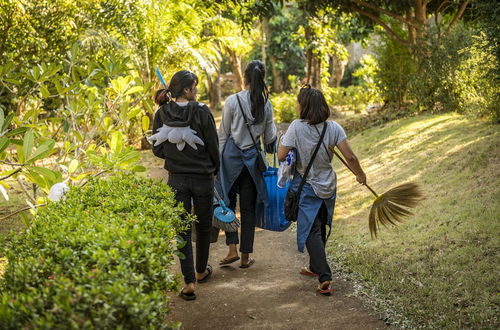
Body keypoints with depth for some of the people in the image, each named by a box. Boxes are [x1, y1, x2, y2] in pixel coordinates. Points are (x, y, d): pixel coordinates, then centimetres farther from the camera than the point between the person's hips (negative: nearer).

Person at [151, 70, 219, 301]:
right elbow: (213, 146, -8)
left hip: (176, 179, 2)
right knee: (203, 225, 19)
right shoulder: (202, 112, -14)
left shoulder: (162, 114, -4)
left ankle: (189, 282, -1)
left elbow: (158, 150, 2)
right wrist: (215, 168, 11)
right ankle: (201, 271, 36)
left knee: (183, 229, 6)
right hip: (202, 177, -2)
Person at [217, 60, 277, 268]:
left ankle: (232, 249, 1)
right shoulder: (266, 104, 0)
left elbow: (223, 134, -5)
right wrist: (270, 150, 28)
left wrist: (217, 161, 2)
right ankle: (245, 256, 12)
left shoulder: (233, 101, -9)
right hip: (253, 157, 3)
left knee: (228, 202, 11)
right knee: (248, 207, 8)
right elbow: (269, 137, 8)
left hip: (231, 156, -3)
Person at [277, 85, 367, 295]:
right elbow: (350, 157, -11)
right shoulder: (333, 128, -8)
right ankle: (315, 267, 38)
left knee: (312, 232, -1)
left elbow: (281, 156, -16)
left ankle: (325, 278, -11)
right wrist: (360, 175, 6)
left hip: (306, 187, -4)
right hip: (327, 186, 4)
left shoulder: (297, 127, -17)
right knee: (320, 229, 21)